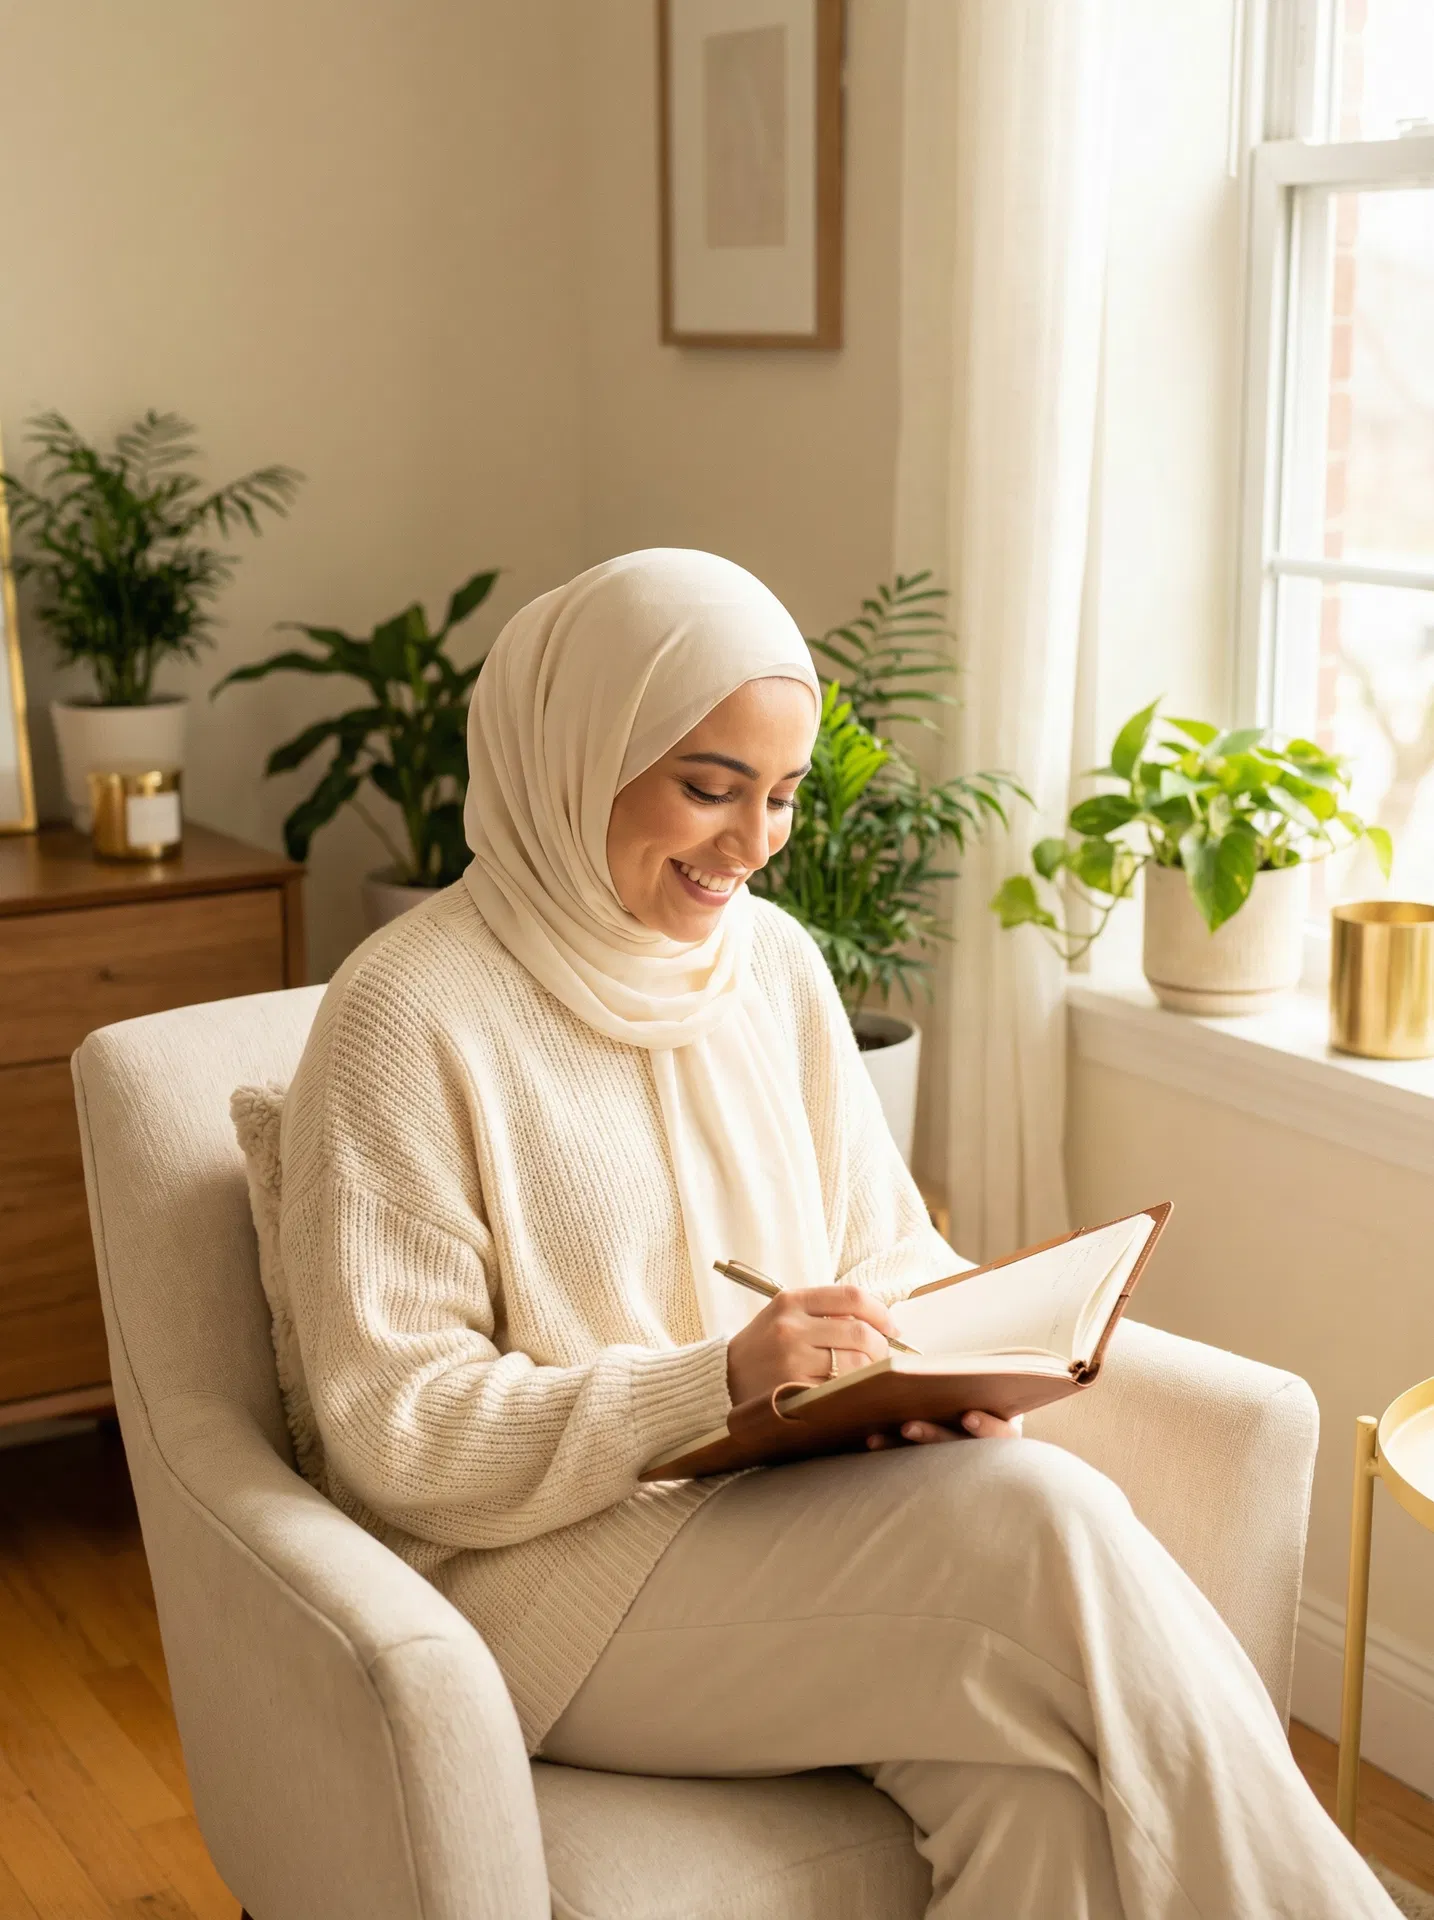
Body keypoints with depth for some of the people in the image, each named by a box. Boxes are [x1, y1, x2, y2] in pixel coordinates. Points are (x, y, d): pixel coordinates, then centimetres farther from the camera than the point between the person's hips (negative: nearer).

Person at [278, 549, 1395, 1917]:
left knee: (1038, 1767, -28)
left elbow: (890, 1249, 14)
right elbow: (400, 1437, -14)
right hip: (532, 1566, -5)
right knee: (1038, 1526, -27)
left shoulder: (775, 965, 8)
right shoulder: (408, 1016, -12)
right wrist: (716, 1381, -26)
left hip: (789, 1508, 6)